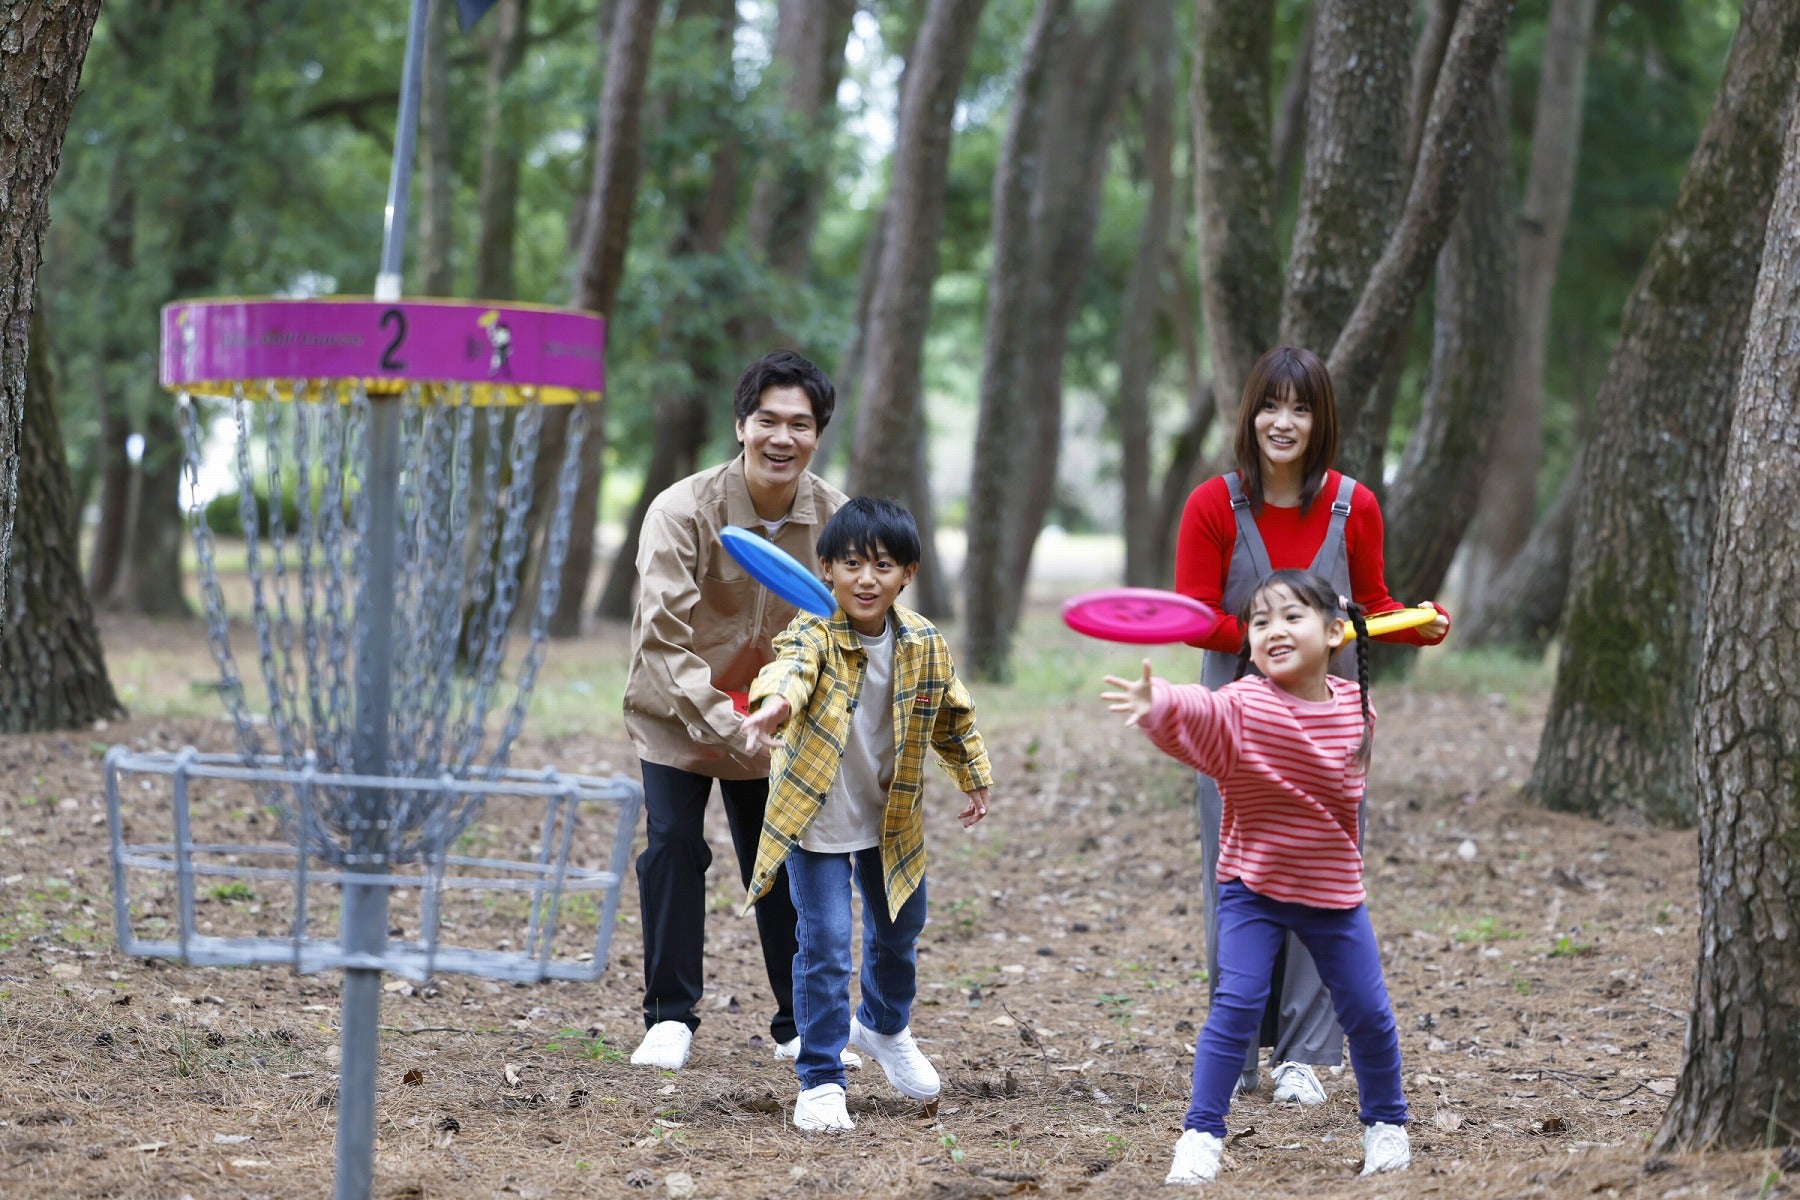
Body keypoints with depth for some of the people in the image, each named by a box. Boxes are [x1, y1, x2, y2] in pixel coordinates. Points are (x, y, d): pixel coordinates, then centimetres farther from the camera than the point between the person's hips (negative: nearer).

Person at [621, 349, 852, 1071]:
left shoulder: (835, 519, -15)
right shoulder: (683, 512, -26)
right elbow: (666, 639, -30)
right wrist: (730, 729, -39)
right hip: (676, 712, -3)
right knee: (673, 843, -12)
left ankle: (800, 1024, 17)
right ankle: (670, 1018, -1)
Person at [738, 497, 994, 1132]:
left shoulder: (924, 645, -7)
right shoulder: (815, 634, -22)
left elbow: (952, 713, 10)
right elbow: (792, 665, -46)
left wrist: (974, 779, 19)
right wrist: (776, 702, -68)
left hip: (892, 816, 5)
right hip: (817, 817, -5)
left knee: (899, 932, 22)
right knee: (826, 945, -11)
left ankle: (885, 1027, 50)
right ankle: (820, 1080, 1)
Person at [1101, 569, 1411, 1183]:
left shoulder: (1355, 705, -4)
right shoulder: (1243, 707, -18)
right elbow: (1198, 713, -40)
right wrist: (1158, 705, -60)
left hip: (1334, 890, 3)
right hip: (1253, 887, -3)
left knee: (1368, 1013, 8)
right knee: (1236, 1005, -13)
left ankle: (1386, 1123, 30)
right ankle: (1201, 1135, -4)